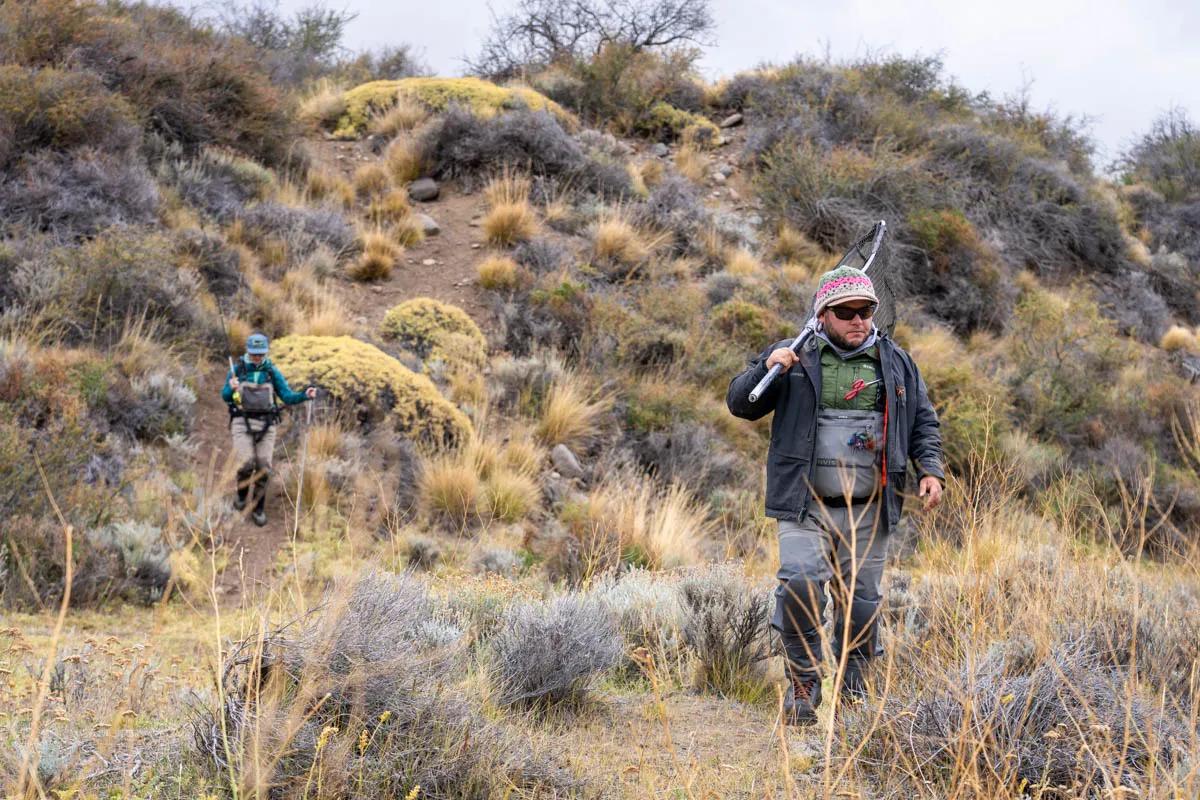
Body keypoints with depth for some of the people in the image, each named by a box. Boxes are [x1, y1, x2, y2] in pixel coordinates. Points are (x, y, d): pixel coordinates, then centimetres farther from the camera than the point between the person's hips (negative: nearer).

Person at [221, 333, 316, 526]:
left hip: (265, 425, 2)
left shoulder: (272, 372, 6)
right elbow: (225, 397, -2)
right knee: (246, 464, -18)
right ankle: (242, 495, 13)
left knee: (263, 468, -4)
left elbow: (287, 397, 1)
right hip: (242, 423, -2)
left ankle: (259, 509, 12)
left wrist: (305, 395, -19)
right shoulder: (237, 370, 3)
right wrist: (231, 388, -26)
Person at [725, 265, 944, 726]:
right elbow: (739, 403, 3)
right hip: (805, 507, -2)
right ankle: (803, 686, -6)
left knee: (860, 603, 6)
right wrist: (767, 369, -16)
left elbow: (923, 422, 19)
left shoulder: (895, 363, 11)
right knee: (801, 585, -20)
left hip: (868, 512, 2)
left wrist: (930, 469, 3)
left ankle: (854, 691, 21)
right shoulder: (797, 359, 5)